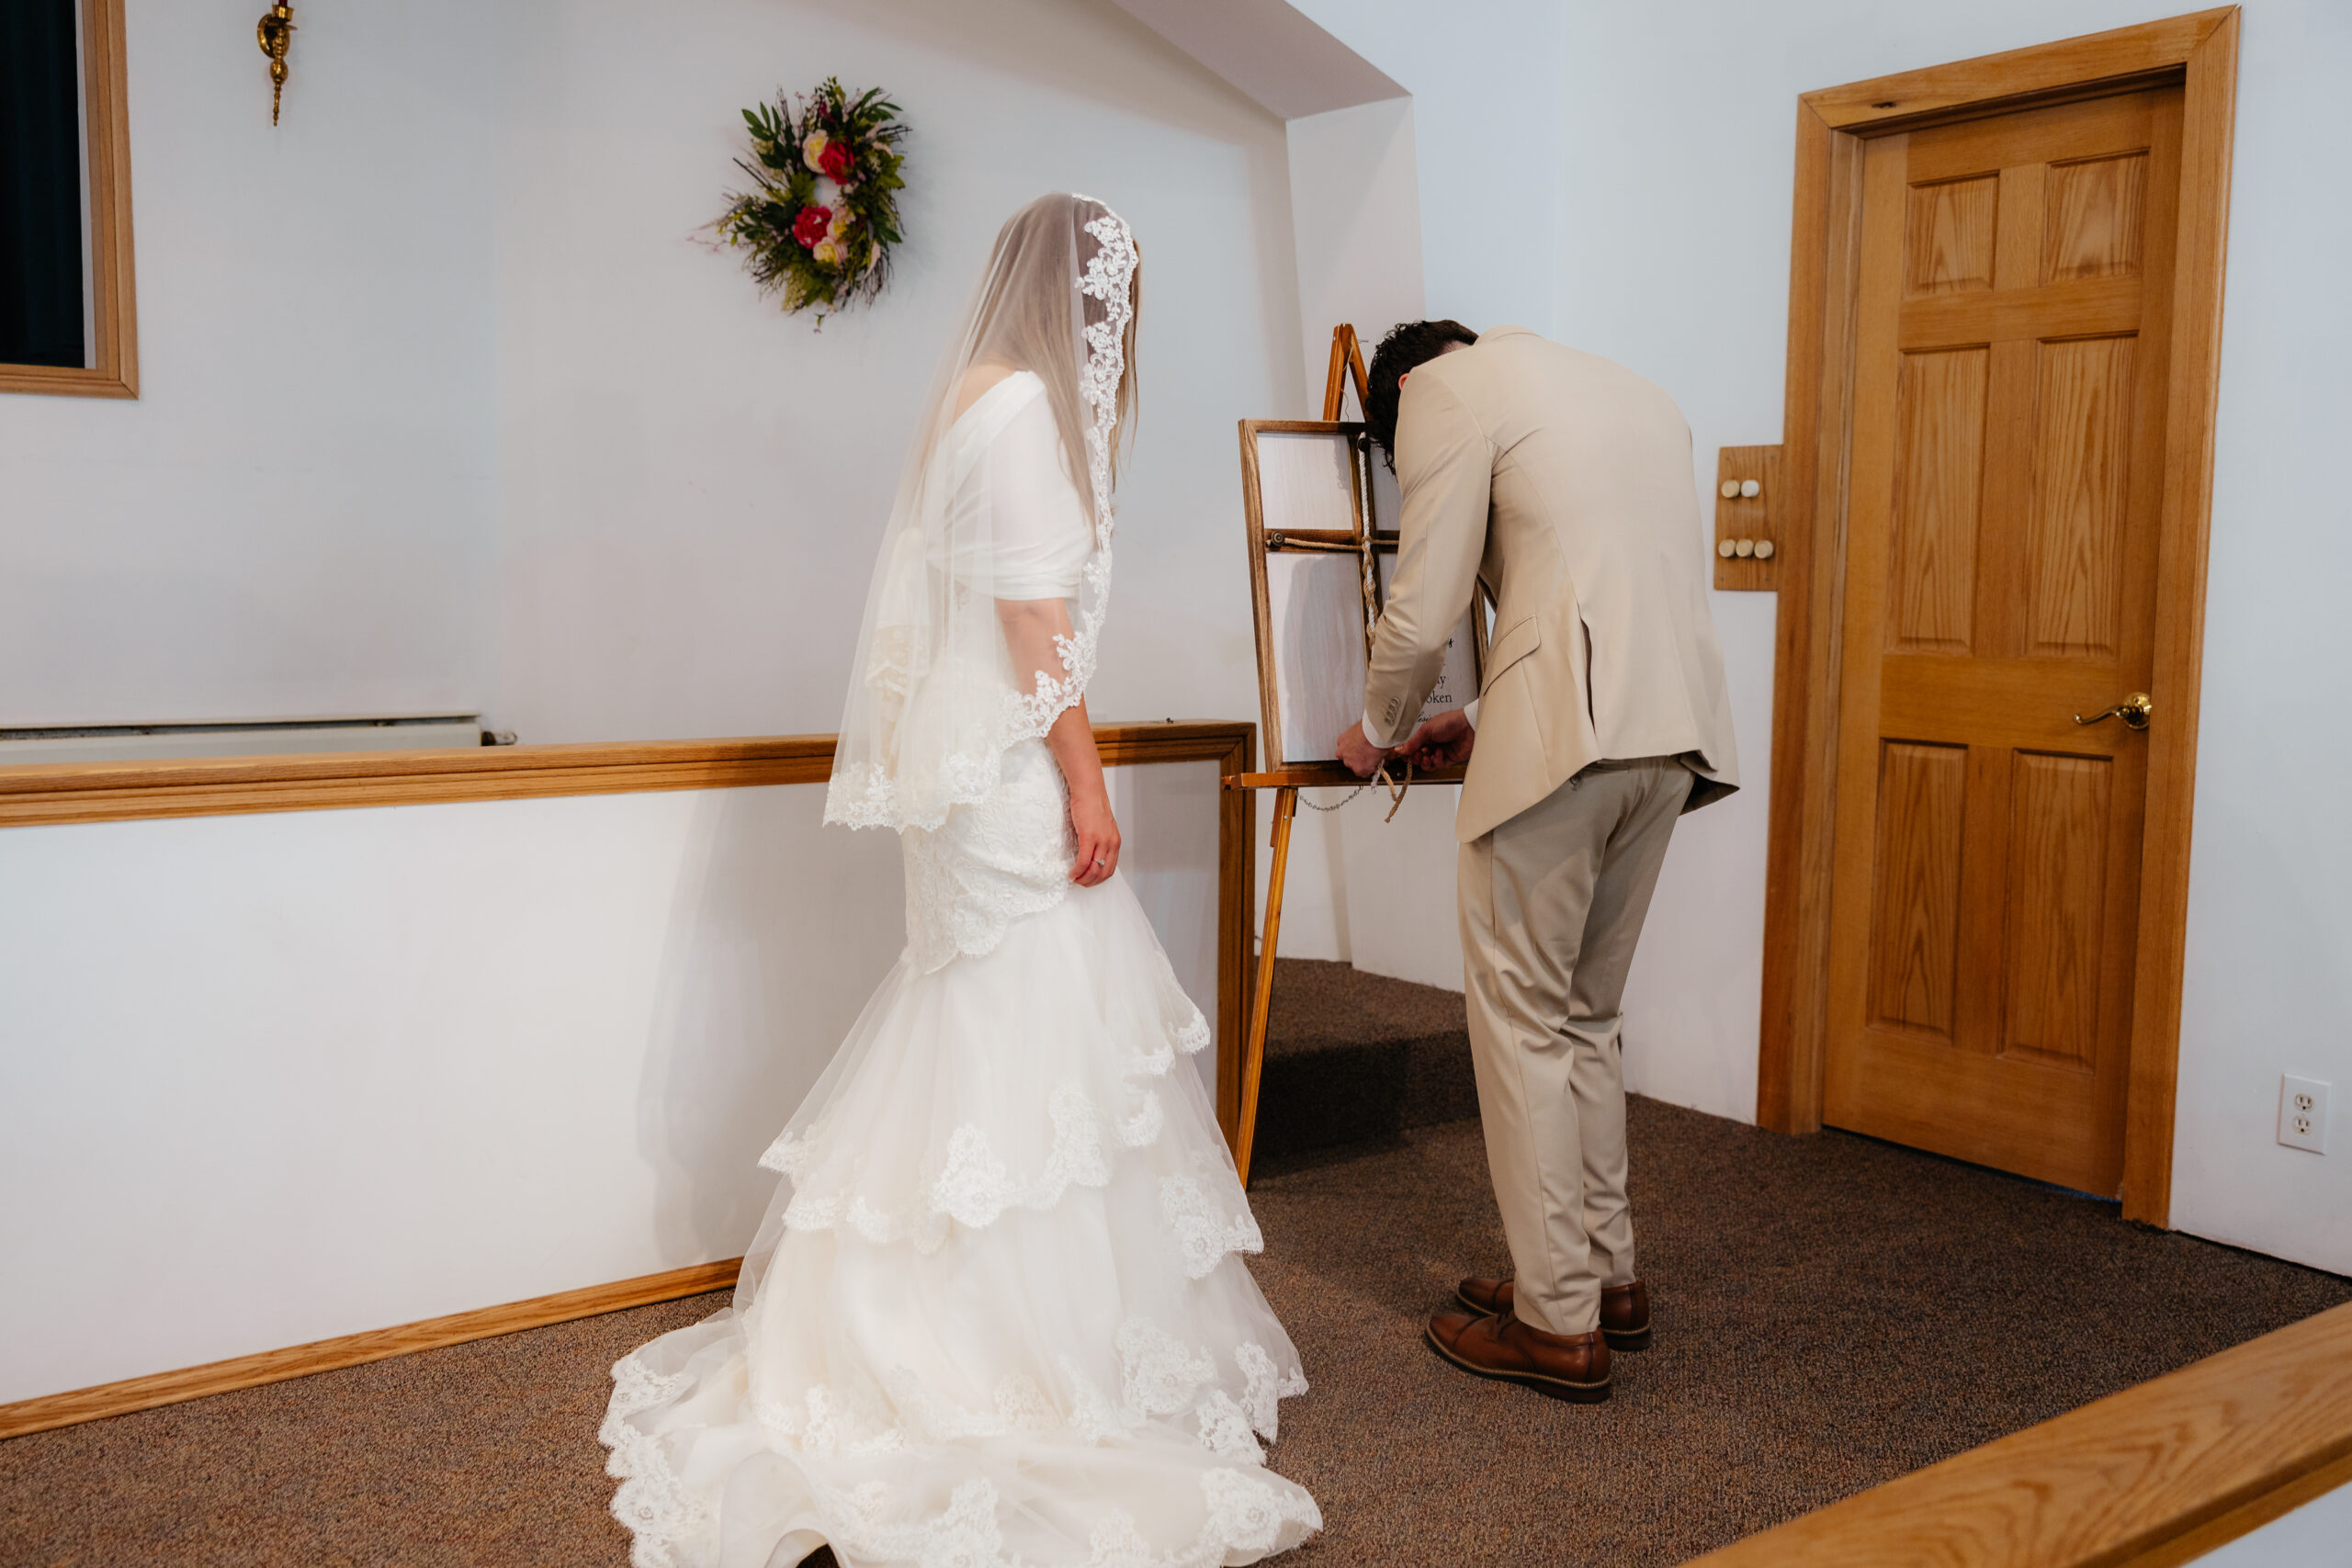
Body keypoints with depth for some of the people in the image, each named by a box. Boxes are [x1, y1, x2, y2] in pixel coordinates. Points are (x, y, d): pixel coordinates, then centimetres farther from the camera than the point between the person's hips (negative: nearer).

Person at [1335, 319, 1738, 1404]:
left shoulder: (1445, 385, 3)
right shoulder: (1631, 391, 27)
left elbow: (1424, 607, -2)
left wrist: (1379, 728, 16)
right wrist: (1486, 720, 29)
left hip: (1565, 735, -8)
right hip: (1670, 733, 8)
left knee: (1523, 1020, 2)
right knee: (1585, 1015, 18)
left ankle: (1559, 1321, 8)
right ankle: (1608, 1275, 27)